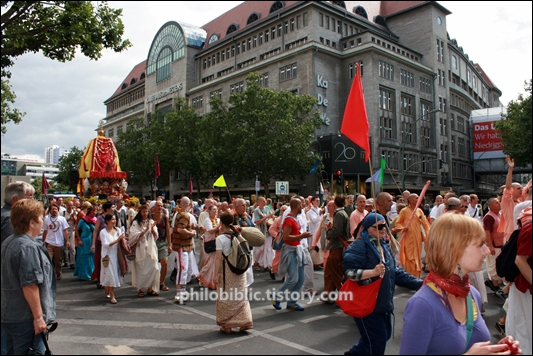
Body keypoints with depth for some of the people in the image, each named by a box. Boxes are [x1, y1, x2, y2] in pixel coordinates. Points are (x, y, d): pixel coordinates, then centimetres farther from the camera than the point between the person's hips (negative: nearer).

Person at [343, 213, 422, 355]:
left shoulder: (384, 246, 10)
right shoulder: (358, 246, -17)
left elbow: (395, 272, 14)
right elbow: (349, 271, -26)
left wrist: (419, 283, 7)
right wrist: (373, 272, -34)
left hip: (383, 303, 9)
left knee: (384, 336, 21)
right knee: (377, 342, 1)